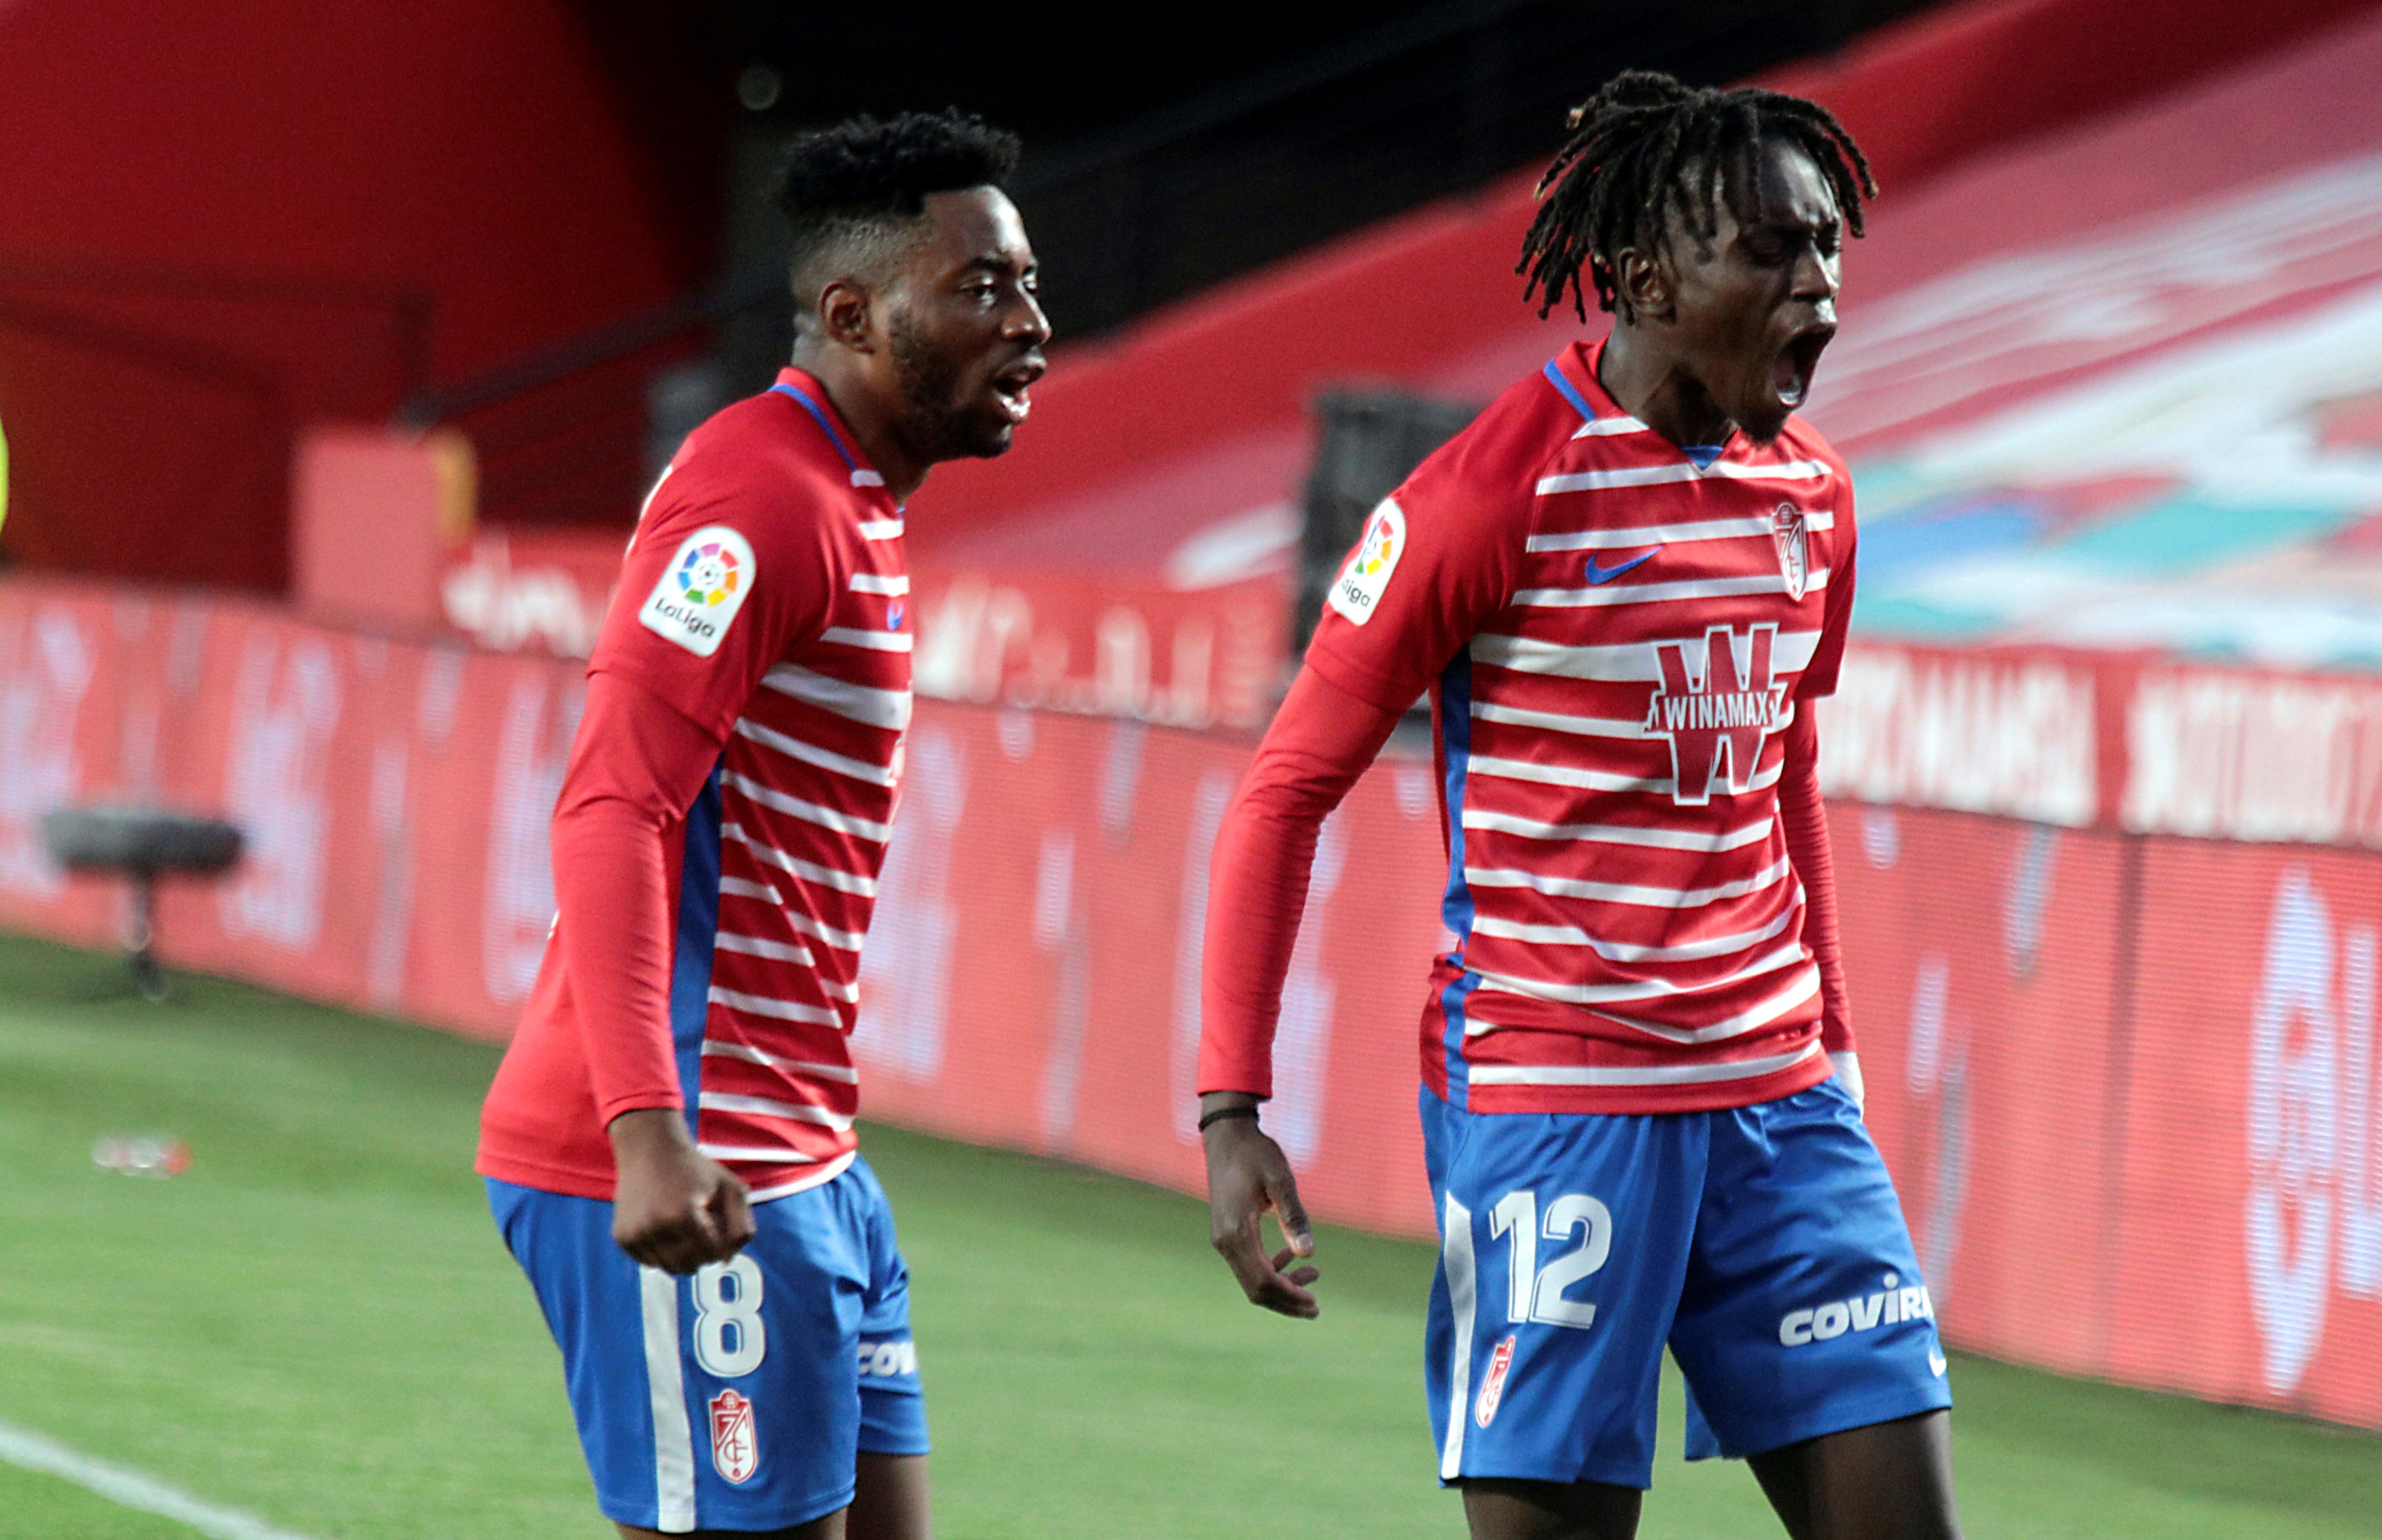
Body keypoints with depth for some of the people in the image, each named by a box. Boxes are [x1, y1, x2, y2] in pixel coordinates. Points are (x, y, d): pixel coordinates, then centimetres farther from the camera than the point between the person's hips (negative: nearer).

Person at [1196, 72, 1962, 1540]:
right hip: (1547, 1101, -6)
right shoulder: (1494, 495, -11)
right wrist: (1230, 1108, -13)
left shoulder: (1810, 492, 9)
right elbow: (1289, 789, -8)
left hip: (1776, 1096, 6)